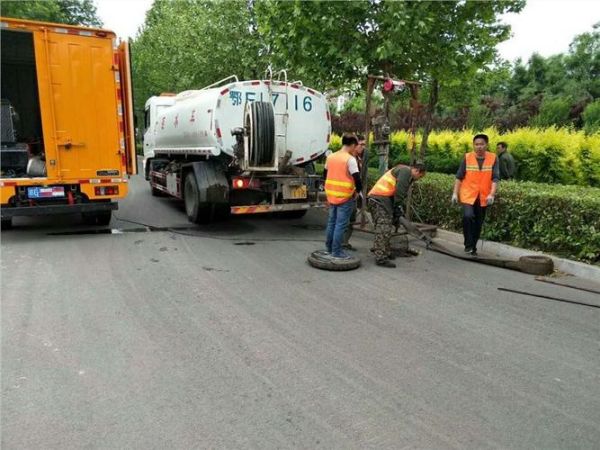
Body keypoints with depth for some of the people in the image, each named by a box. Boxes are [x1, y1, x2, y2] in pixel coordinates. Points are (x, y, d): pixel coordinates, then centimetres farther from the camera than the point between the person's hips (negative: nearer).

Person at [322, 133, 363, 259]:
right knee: (341, 224, -1)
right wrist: (359, 190, 0)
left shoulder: (330, 157, 7)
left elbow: (325, 175, 16)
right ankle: (336, 251, 4)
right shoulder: (350, 159, -14)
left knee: (331, 222, 15)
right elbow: (357, 178, -17)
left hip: (331, 195, 7)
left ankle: (329, 248, 24)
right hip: (345, 197, -7)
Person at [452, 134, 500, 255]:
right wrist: (455, 193, -4)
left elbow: (495, 178, -7)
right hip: (468, 195, -1)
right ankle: (468, 244, -7)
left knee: (478, 224, 9)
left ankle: (473, 247, 25)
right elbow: (459, 177, 2)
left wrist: (492, 194, -19)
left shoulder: (493, 158, -2)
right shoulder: (467, 157, -3)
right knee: (468, 216, -23)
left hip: (483, 197, 1)